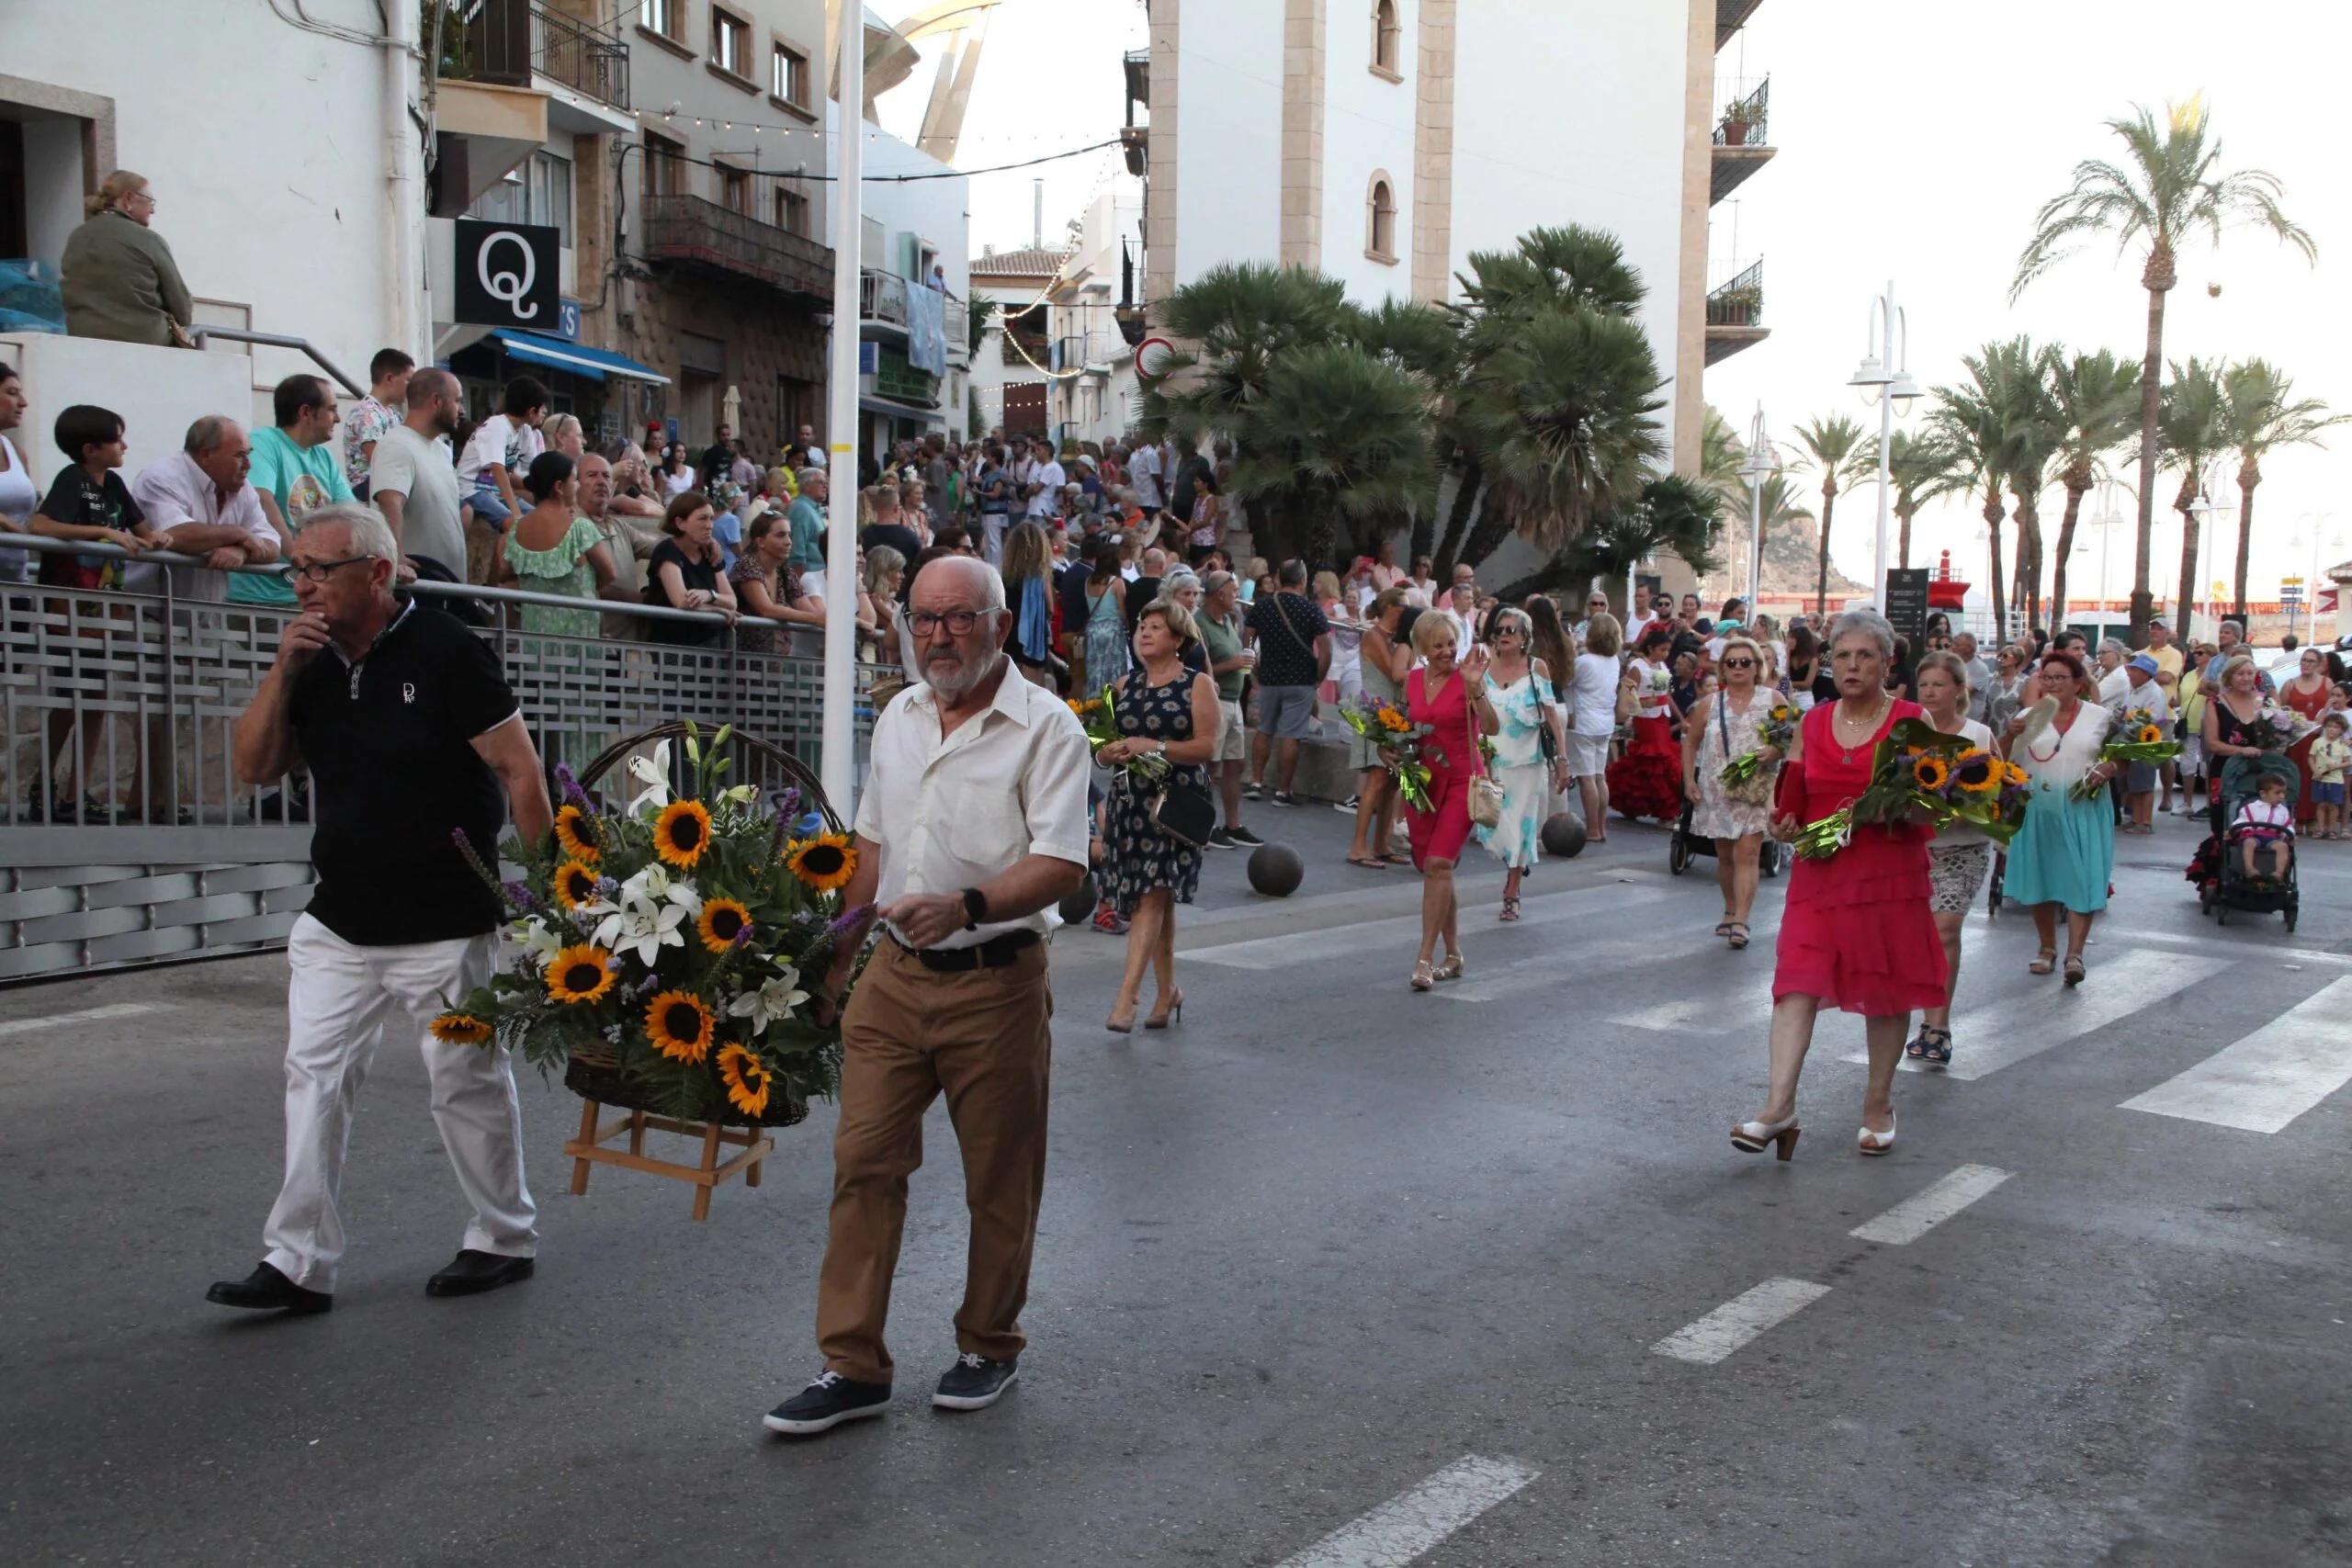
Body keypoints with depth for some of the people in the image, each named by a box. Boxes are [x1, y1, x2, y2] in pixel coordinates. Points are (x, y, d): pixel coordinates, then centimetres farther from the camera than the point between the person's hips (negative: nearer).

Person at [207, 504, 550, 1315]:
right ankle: (300, 1264, 11)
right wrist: (282, 671, -9)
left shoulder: (445, 653, -12)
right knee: (314, 1078, 4)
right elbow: (252, 767, 4)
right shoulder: (315, 665, 8)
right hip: (337, 923, 6)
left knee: (468, 1082, 5)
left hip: (446, 928, -6)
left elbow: (520, 771, -12)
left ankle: (506, 1239, 22)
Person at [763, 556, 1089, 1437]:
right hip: (894, 976, 5)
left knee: (1001, 1182, 8)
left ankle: (989, 1347, 27)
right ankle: (853, 1368, 12)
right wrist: (839, 957, 19)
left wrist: (965, 905, -32)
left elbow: (1062, 865, -17)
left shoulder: (1046, 727, -9)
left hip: (996, 983, -5)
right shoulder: (897, 718, 11)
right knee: (864, 1161, 3)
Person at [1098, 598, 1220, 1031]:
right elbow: (1102, 751, 14)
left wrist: (1153, 746, -18)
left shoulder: (1198, 684, 0)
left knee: (1153, 893, -13)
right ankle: (1168, 991, 21)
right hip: (1130, 798, 5)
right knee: (1157, 898, 10)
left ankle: (1127, 996, -17)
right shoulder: (1125, 685, 14)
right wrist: (1113, 751, -9)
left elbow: (1207, 747, -9)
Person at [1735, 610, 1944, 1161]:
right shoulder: (1812, 723, 10)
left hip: (1890, 875, -2)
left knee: (1885, 991, 7)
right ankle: (1779, 1105, -14)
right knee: (1798, 981, -10)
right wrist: (1782, 824, -3)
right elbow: (1793, 797, 18)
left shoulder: (1911, 721, 0)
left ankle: (1878, 1105, 23)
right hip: (1820, 873, 2)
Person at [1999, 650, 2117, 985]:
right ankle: (2047, 949, 22)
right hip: (2037, 810, 2)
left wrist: (2108, 769, -11)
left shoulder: (2100, 717, 5)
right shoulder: (2028, 717, 6)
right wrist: (2009, 735, -15)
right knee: (2039, 879, 7)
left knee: (2082, 879, -8)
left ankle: (2074, 954, -6)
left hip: (2083, 811, -2)